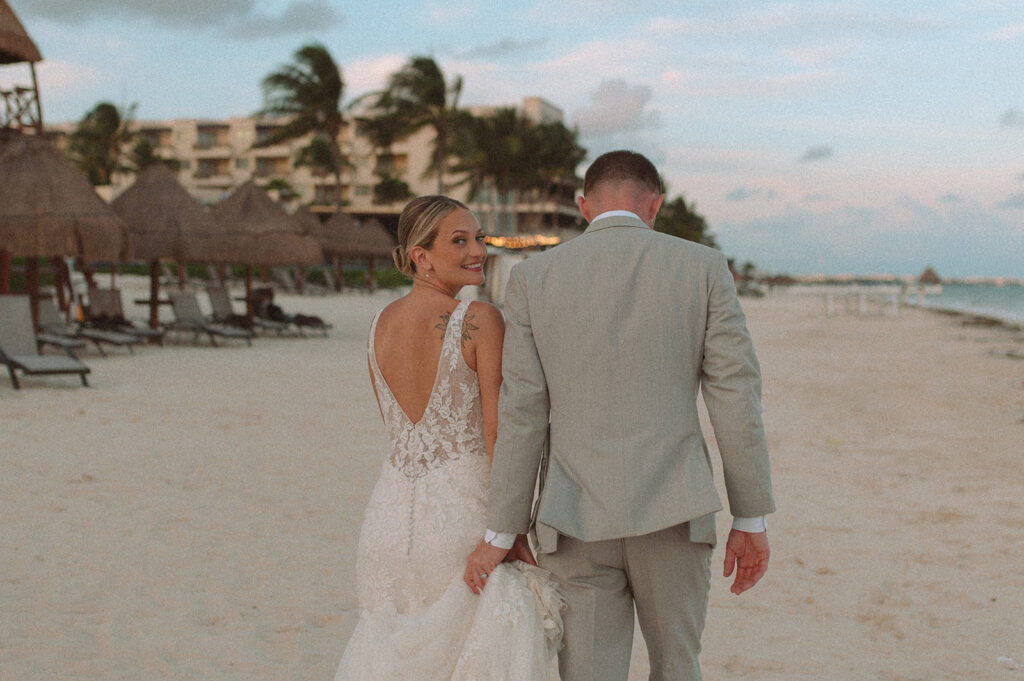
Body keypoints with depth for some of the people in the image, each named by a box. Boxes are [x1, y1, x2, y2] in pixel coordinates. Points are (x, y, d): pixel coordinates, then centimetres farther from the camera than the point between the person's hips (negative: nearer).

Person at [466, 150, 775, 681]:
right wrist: (751, 520, 4)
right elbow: (736, 401, -2)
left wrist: (500, 533, 6)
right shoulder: (703, 268, 0)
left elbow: (521, 414, -1)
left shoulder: (533, 278, 1)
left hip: (577, 520, 0)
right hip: (672, 514, 0)